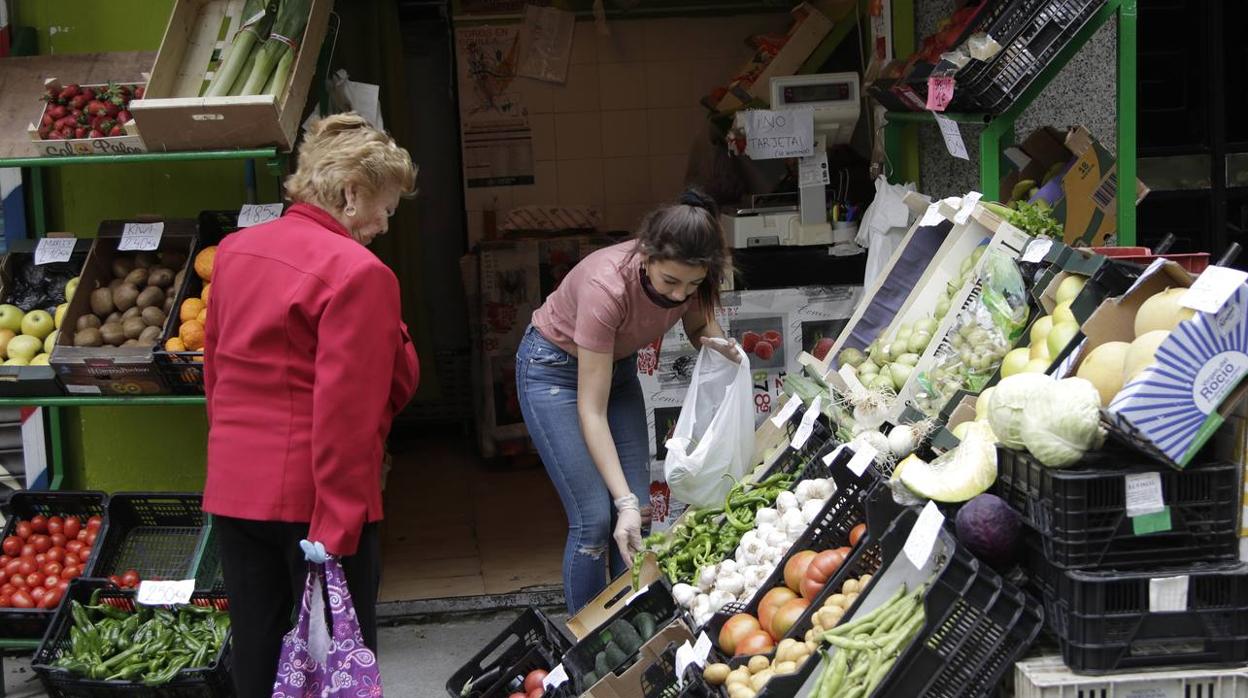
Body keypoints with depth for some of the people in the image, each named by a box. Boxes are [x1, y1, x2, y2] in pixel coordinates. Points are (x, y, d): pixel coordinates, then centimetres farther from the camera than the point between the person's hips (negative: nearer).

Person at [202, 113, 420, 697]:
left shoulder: (235, 250, 8)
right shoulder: (359, 273, -16)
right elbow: (347, 409, -20)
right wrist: (337, 524, -19)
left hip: (232, 488, 7)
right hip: (312, 496, -7)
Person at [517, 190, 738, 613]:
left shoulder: (691, 276, -22)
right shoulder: (607, 286, -38)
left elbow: (698, 327, 3)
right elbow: (592, 411, -33)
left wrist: (717, 343, -21)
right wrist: (624, 501, -37)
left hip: (618, 364, 6)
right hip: (555, 368, -6)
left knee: (638, 511, -1)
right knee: (595, 518, -11)